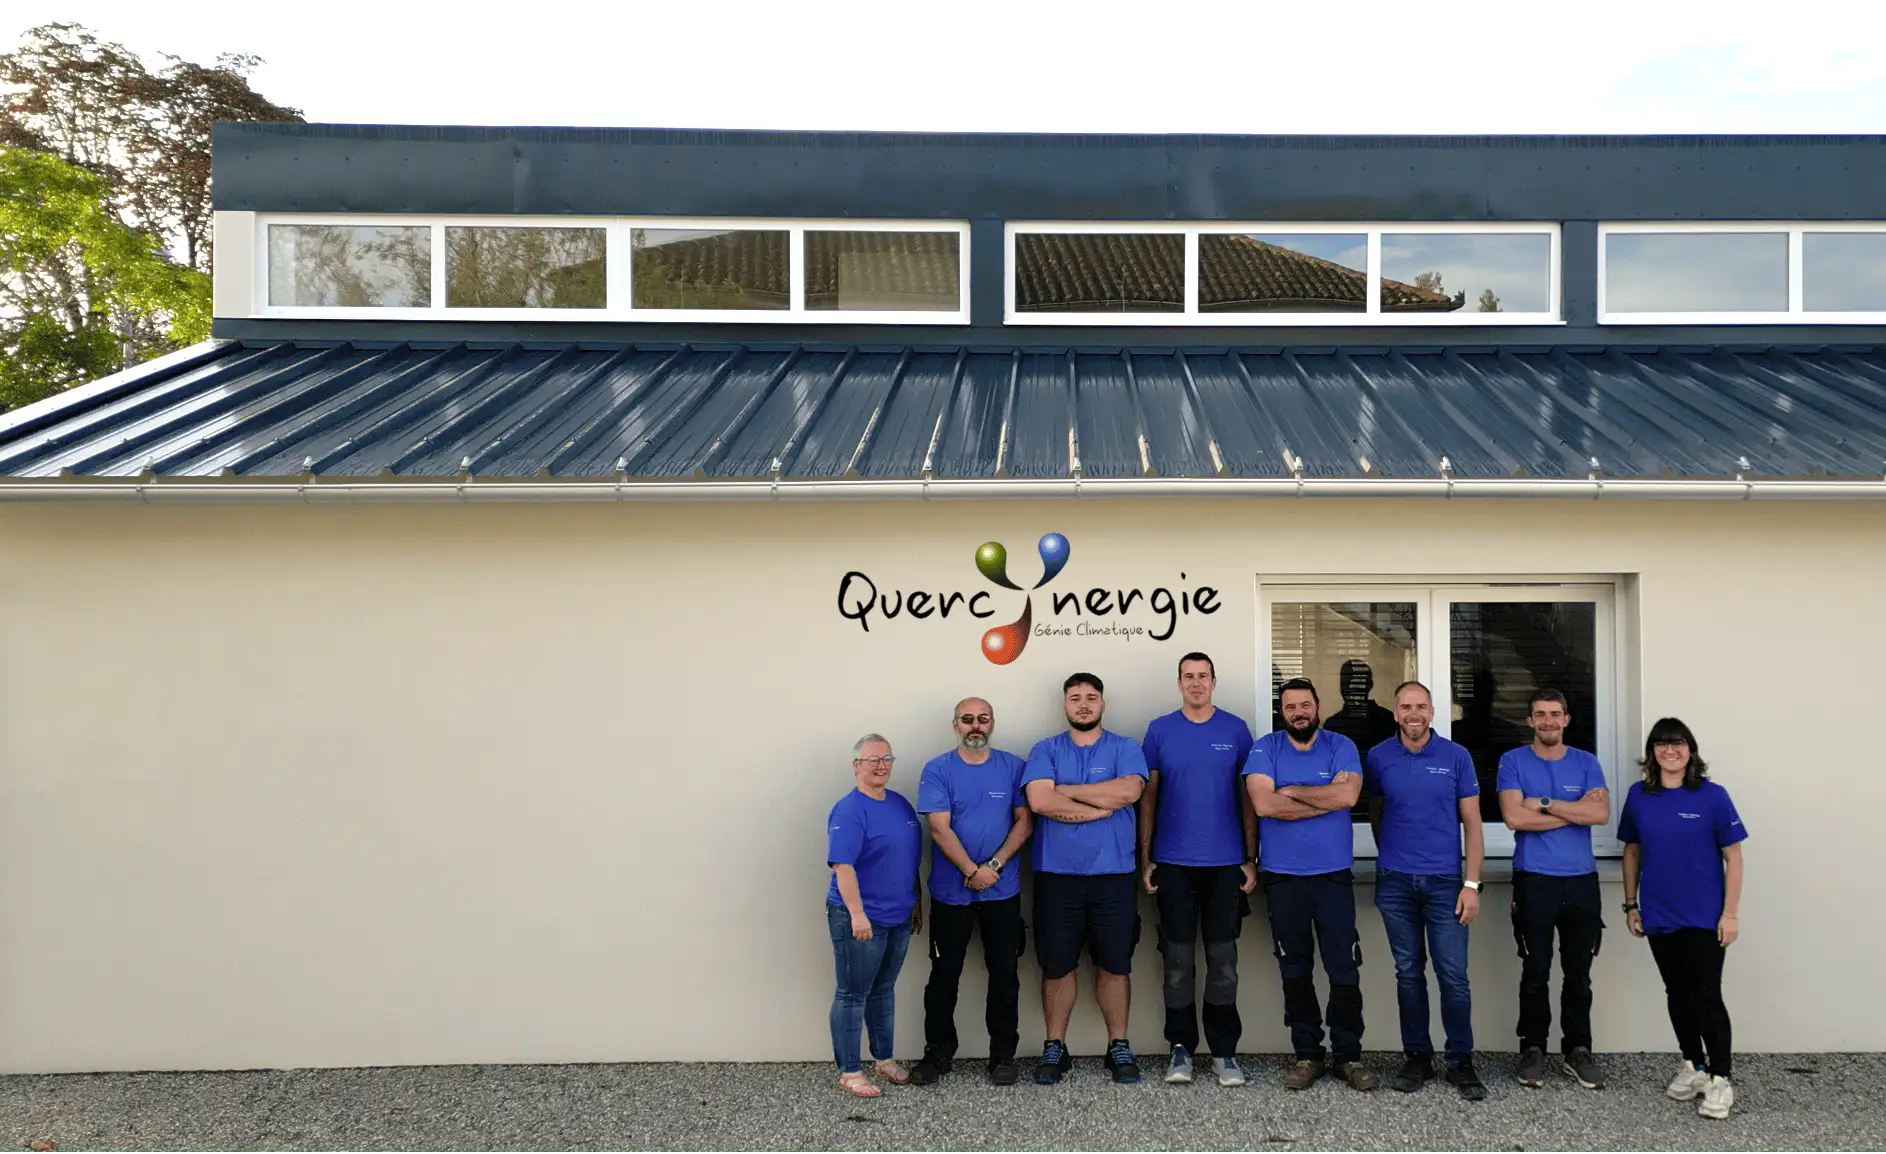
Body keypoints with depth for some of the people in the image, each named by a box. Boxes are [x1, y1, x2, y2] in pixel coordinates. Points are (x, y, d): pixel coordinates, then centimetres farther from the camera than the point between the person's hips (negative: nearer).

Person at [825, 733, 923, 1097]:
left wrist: (915, 904, 18)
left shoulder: (900, 804, 9)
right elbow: (842, 865, -22)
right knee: (853, 994, 2)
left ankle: (885, 1060, 30)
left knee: (884, 989, 18)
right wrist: (857, 913, -28)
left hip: (898, 917, 8)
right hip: (859, 919, -8)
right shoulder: (849, 811, -15)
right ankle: (849, 1072, 10)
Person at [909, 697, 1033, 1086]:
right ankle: (937, 1052, 20)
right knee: (944, 974, 7)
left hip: (1003, 890, 1)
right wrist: (972, 871, -16)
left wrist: (994, 865, -13)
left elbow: (1024, 820, -1)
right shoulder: (937, 770, -3)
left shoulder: (1012, 766, 2)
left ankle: (1003, 1055, 18)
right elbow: (940, 828, -9)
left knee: (1005, 973, 6)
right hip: (951, 891, -1)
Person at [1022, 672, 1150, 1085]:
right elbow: (1039, 800, -11)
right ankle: (1054, 1048, 18)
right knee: (1056, 965, 6)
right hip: (1056, 876, 0)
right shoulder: (1045, 751, 6)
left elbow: (1128, 791, -15)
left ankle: (1119, 1047, 20)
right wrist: (1100, 807, -11)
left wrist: (1066, 790, -9)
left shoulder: (1125, 749, 5)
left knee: (1114, 965, 7)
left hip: (1113, 876, 0)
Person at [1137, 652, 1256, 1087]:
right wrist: (1145, 860, 1)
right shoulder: (1159, 730, 3)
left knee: (1223, 959, 6)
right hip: (1174, 863, 0)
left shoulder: (1236, 730, 3)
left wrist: (1251, 859, 1)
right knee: (1178, 959, 6)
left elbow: (1248, 798, 5)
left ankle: (1224, 1052, 16)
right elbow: (1148, 798, 5)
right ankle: (1181, 1049, 17)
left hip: (1226, 863, 0)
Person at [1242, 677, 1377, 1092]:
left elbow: (1347, 795, -17)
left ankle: (1348, 1055, 15)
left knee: (1345, 970, 2)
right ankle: (1307, 1055, 21)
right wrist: (1325, 801, -11)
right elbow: (1263, 804, -15)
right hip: (1281, 876, 1)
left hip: (1334, 875, 0)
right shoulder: (1265, 748, -1)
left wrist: (1292, 791, -10)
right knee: (1295, 971, 10)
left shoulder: (1341, 747, 1)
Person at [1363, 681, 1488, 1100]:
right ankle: (1417, 1057, 19)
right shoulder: (1377, 758, 3)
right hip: (1395, 882, 1)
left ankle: (1461, 1061, 11)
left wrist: (1472, 884, -5)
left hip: (1444, 881, -1)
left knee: (1453, 975, -2)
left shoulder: (1456, 757, 0)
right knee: (1408, 973, 8)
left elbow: (1471, 824, 1)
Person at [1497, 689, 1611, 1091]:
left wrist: (1544, 804, -13)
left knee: (1579, 972, 9)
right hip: (1533, 880, -2)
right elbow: (1514, 817, -13)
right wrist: (1576, 809, -8)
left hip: (1581, 880, 2)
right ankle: (1532, 1049, 14)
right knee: (1536, 971, 2)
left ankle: (1577, 1050, 20)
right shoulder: (1513, 761, 1)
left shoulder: (1586, 763, 7)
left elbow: (1601, 813, -9)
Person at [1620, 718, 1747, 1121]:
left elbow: (1733, 856, -5)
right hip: (1658, 917, 3)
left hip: (1704, 918, -3)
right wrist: (1630, 905, 8)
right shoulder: (1638, 796, 2)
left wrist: (1730, 913, -8)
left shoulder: (1712, 796, -7)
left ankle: (1720, 1078, 8)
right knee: (1677, 994, 13)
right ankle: (1693, 1066, 27)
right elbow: (1632, 852, 10)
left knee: (1706, 995, -4)